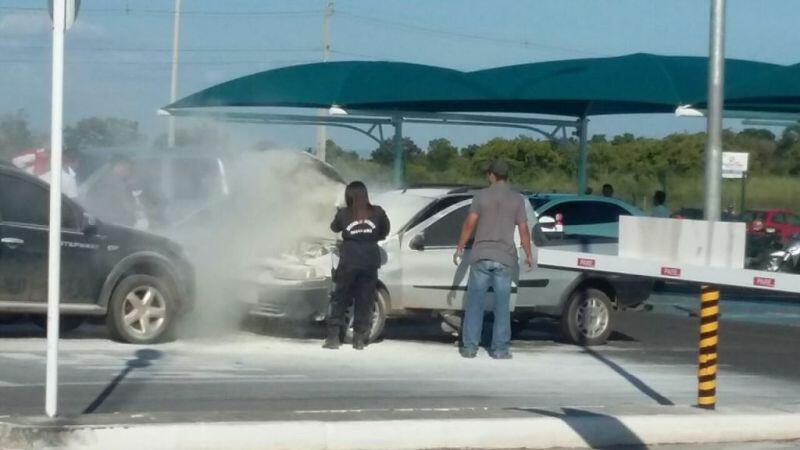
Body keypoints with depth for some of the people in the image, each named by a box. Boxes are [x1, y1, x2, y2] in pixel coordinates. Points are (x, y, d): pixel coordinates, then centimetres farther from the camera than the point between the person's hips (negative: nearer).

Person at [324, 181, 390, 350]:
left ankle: (333, 337, 0)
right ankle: (360, 339, 6)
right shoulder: (377, 213, 2)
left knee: (339, 299, 6)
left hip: (348, 262, -1)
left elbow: (334, 228, 17)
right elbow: (385, 232, 14)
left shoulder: (344, 214, 0)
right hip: (370, 262, 1)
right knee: (364, 302, 7)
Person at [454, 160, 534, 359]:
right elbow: (523, 229, 1)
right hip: (505, 259, 0)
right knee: (502, 305, 4)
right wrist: (529, 255, 11)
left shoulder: (482, 196, 0)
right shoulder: (516, 199, 2)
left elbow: (469, 224, -4)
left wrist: (460, 249, 4)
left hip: (481, 256, 0)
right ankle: (500, 349, 3)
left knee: (474, 302, 4)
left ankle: (469, 347, 2)